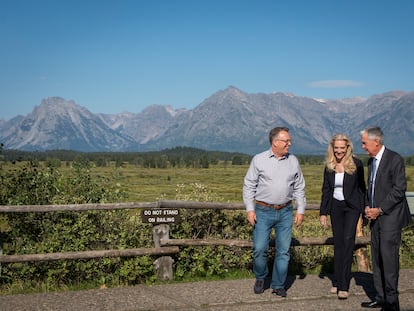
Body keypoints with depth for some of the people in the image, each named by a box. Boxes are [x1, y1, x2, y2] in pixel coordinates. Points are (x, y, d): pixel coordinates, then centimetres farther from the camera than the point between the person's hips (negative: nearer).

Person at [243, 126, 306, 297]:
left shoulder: (293, 161, 7)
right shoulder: (259, 160, -2)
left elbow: (299, 188, 13)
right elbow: (249, 186, 1)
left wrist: (301, 210, 6)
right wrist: (250, 209, -6)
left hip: (285, 212, 3)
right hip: (263, 211, -2)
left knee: (283, 250, 3)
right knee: (259, 249, -4)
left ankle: (278, 285, 16)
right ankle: (260, 278, 21)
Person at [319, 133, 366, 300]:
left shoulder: (356, 164, -6)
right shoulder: (329, 166, 4)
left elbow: (361, 188, -1)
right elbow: (326, 190, 8)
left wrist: (363, 211, -5)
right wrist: (323, 213, 5)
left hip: (351, 207, -4)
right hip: (335, 207, 4)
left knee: (348, 241, -12)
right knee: (338, 244, 9)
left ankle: (344, 286, -13)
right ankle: (337, 282, 17)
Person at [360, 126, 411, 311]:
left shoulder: (395, 159, -12)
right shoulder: (371, 161, 14)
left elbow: (399, 189, -15)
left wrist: (380, 209, -15)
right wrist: (368, 206, 5)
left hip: (390, 217, -8)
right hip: (376, 216, 8)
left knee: (389, 257, -9)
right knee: (377, 258, 10)